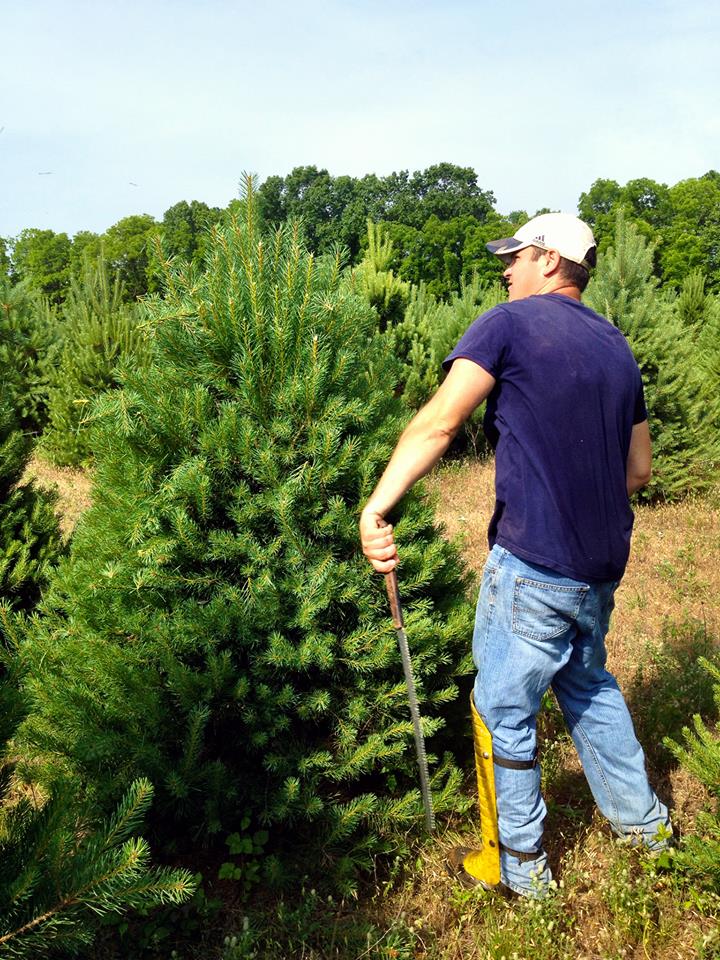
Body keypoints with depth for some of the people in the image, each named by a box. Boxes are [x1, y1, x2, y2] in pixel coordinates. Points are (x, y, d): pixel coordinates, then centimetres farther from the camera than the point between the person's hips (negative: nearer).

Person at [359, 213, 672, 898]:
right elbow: (638, 469, 16)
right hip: (602, 567, 8)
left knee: (505, 711, 9)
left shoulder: (511, 323, -8)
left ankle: (521, 868, 25)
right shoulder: (617, 348, 13)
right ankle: (642, 820, 41)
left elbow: (438, 423, -21)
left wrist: (376, 507, -26)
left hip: (532, 566, -7)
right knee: (587, 682, 28)